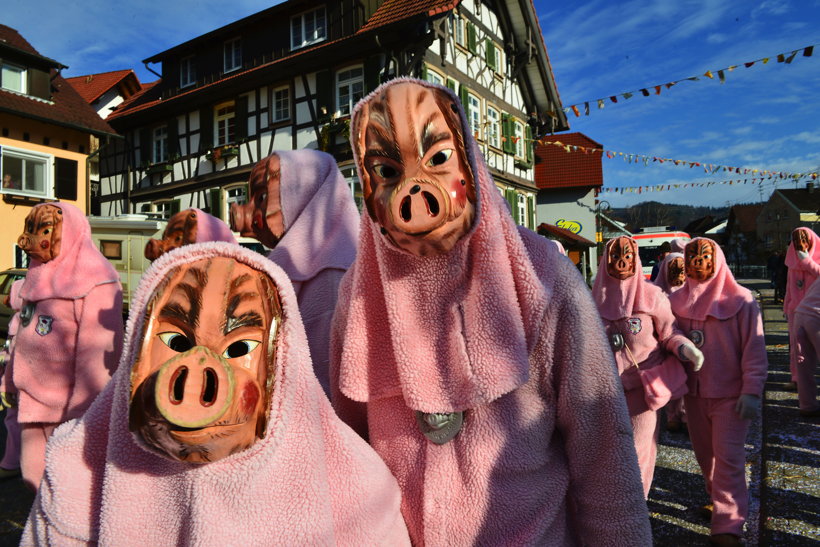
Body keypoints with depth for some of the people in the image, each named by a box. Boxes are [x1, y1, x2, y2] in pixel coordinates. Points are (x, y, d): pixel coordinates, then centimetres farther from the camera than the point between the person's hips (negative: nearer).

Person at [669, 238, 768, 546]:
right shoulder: (677, 301, 2)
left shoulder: (740, 301, -8)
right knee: (704, 453, 16)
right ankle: (719, 499, 38)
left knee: (728, 457, -3)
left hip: (731, 394, -4)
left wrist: (752, 391, -14)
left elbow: (754, 351, -9)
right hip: (694, 392, 4)